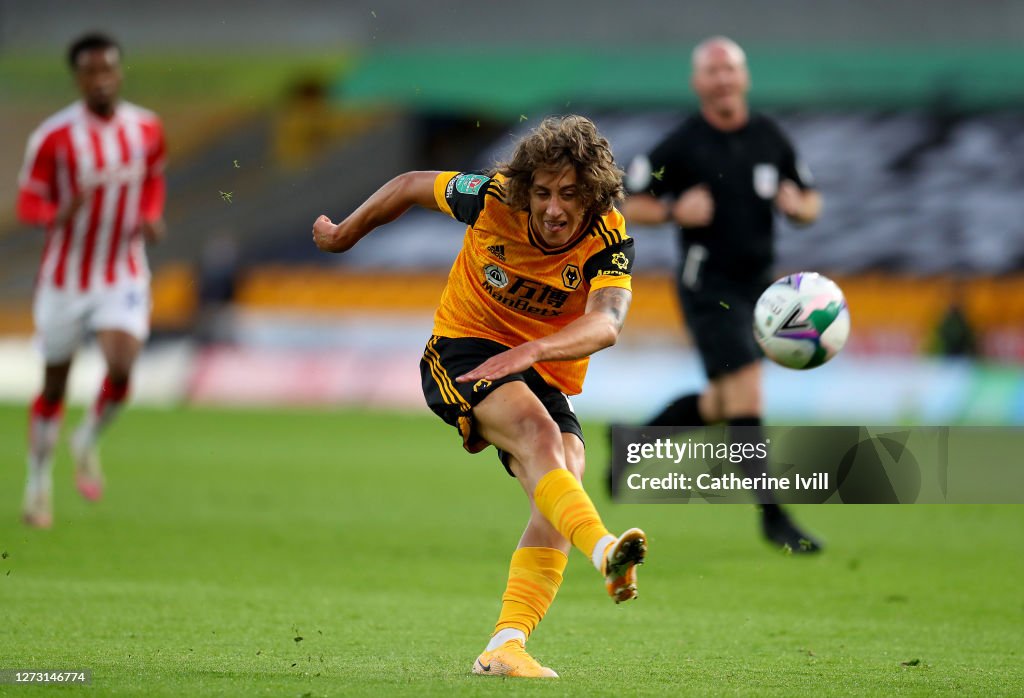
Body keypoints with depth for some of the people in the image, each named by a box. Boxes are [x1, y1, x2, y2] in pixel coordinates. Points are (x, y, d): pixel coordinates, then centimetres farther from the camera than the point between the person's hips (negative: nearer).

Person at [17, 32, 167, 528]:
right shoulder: (53, 137, -14)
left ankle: (88, 442, 11)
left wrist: (151, 218, -5)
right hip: (65, 277, -2)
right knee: (54, 385, 8)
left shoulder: (146, 129, -2)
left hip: (125, 277, 2)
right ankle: (39, 482, 27)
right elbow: (28, 203, -9)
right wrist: (60, 214, -31)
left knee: (120, 370, -19)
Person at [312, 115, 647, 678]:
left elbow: (606, 323, -36)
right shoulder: (494, 197, -16)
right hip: (462, 350, -3)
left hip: (547, 374, 3)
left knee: (563, 476, -22)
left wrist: (530, 352, -54)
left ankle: (504, 647, -26)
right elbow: (410, 187, 3)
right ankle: (604, 551, -57)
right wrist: (344, 235, 18)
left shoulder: (609, 241, -18)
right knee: (537, 432, -32)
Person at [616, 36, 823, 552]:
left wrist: (797, 204, -9)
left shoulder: (770, 138, 5)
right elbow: (629, 206, -3)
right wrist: (675, 209, -21)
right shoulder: (680, 145, -8)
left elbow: (811, 203, 14)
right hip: (708, 286, -6)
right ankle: (772, 517, -7)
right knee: (745, 398, -14)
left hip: (757, 286, 6)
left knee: (721, 405, 15)